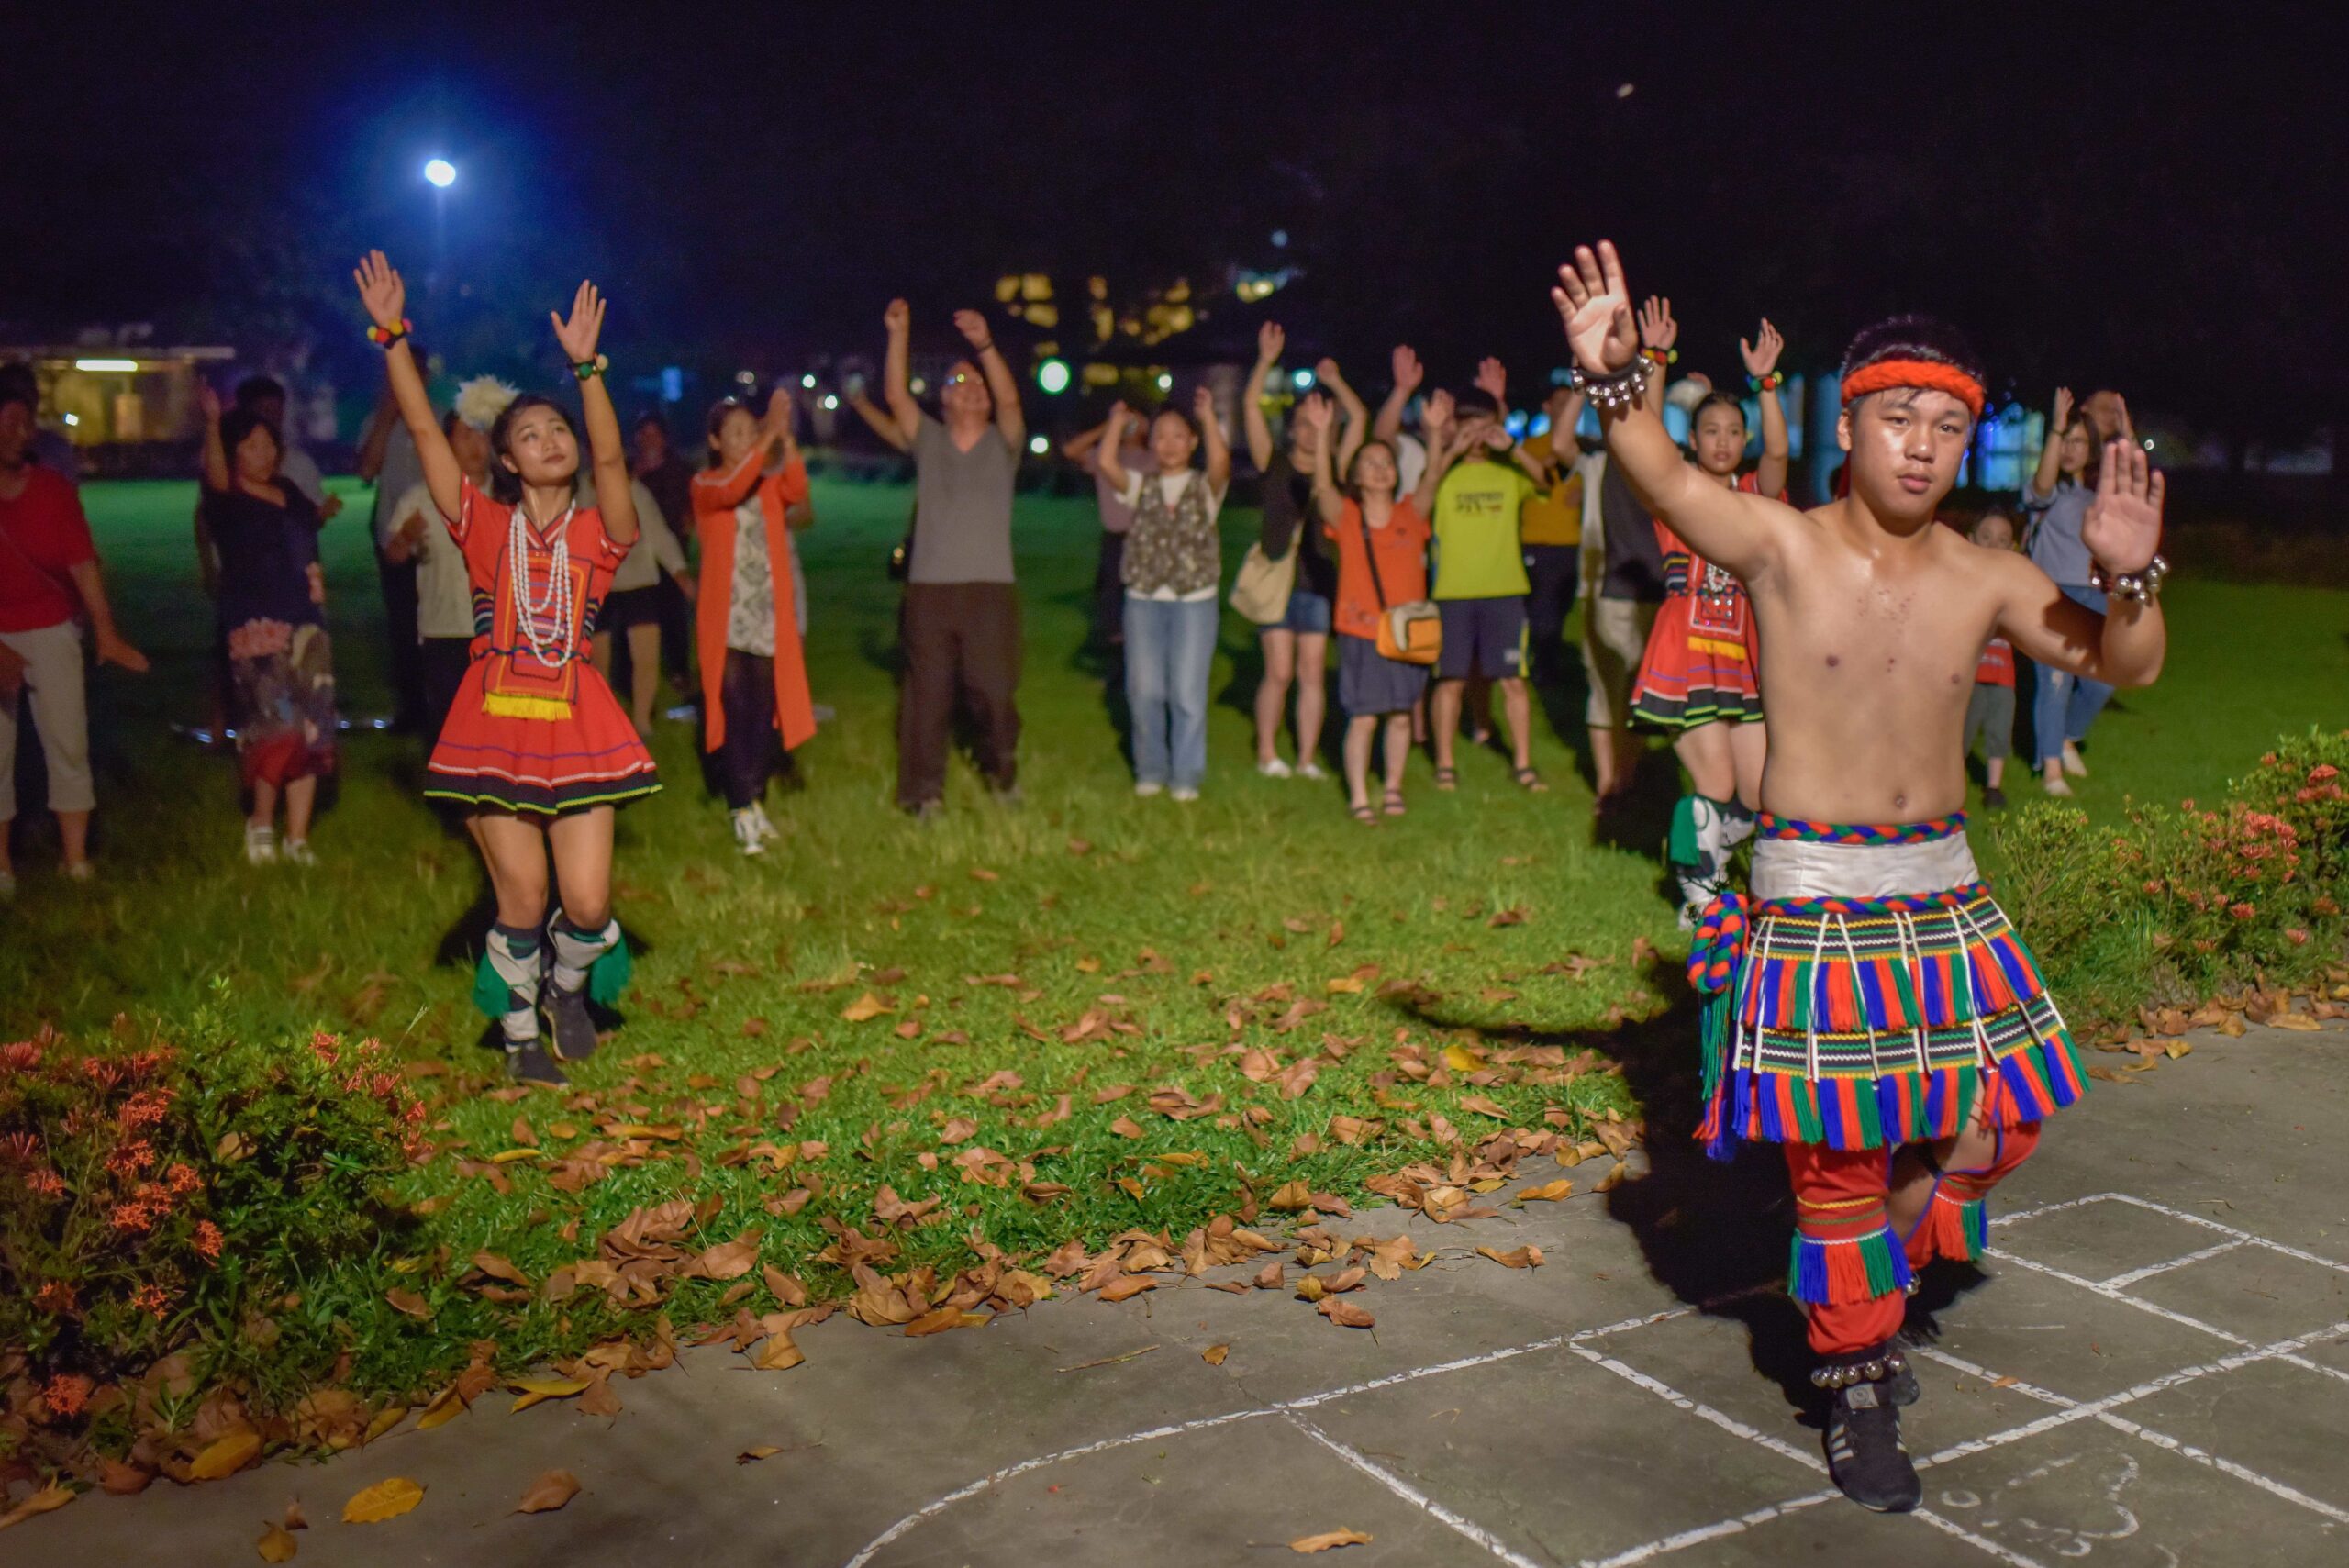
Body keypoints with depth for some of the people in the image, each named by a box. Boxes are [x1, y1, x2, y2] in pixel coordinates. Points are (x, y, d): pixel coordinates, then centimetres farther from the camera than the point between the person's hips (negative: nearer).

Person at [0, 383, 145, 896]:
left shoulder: (53, 487, 0)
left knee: (69, 746, 2)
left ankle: (77, 865, 10)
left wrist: (106, 633, -12)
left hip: (50, 630, 1)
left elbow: (83, 562, -4)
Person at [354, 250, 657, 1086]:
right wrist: (392, 335, -6)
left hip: (575, 726, 0)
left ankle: (569, 988, 31)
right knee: (521, 901, 1)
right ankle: (521, 1035, 24)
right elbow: (424, 430, 0)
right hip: (496, 722, 0)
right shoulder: (484, 525, 5)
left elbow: (610, 459, -14)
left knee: (587, 904, -3)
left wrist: (585, 365, -25)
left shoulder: (598, 533, 5)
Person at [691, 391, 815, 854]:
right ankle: (743, 811, -5)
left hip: (769, 615, 3)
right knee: (735, 712, -5)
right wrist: (769, 435, -31)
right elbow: (731, 489, -23)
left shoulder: (770, 483, 10)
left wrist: (785, 438, -26)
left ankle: (754, 802, 17)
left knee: (765, 712, 6)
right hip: (727, 617, -3)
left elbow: (797, 491, -13)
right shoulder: (705, 485, 1)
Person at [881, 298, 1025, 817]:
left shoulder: (1003, 443, 7)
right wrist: (899, 336, -15)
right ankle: (926, 789, 13)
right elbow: (895, 395, -4)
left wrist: (984, 345, -26)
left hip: (990, 587, -1)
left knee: (994, 691, 0)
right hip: (930, 588, 1)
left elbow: (1010, 399, -12)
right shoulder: (928, 440, 9)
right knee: (928, 693, 2)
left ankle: (1002, 770, 24)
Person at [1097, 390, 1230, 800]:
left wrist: (1208, 416, -20)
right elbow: (1107, 463, -11)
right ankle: (1151, 772, 20)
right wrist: (1117, 423, -7)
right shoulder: (1141, 486, 8)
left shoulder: (1205, 487, 4)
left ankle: (1186, 777, 10)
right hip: (1144, 600, 2)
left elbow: (1221, 462, -19)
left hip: (1195, 601, -2)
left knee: (1188, 694, -1)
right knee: (1144, 692, 6)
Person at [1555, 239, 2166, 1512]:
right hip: (1814, 896, -4)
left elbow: (2125, 666, 5)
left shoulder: (1986, 580, 1)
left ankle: (1874, 1277, 42)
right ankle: (1857, 1391, 25)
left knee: (1993, 1125, 13)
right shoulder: (1783, 547, -10)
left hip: (1941, 892, 5)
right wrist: (1614, 379, -46)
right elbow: (1666, 479, -27)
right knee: (1838, 1159, 5)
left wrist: (2129, 576, -16)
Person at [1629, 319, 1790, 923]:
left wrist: (1765, 381, -18)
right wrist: (1654, 365, -17)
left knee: (1759, 796, 2)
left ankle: (1698, 854, 30)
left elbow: (1777, 451, -8)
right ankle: (1696, 895, 13)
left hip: (1744, 658, 4)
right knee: (1716, 789, -8)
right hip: (1686, 654, -4)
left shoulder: (1755, 495, 11)